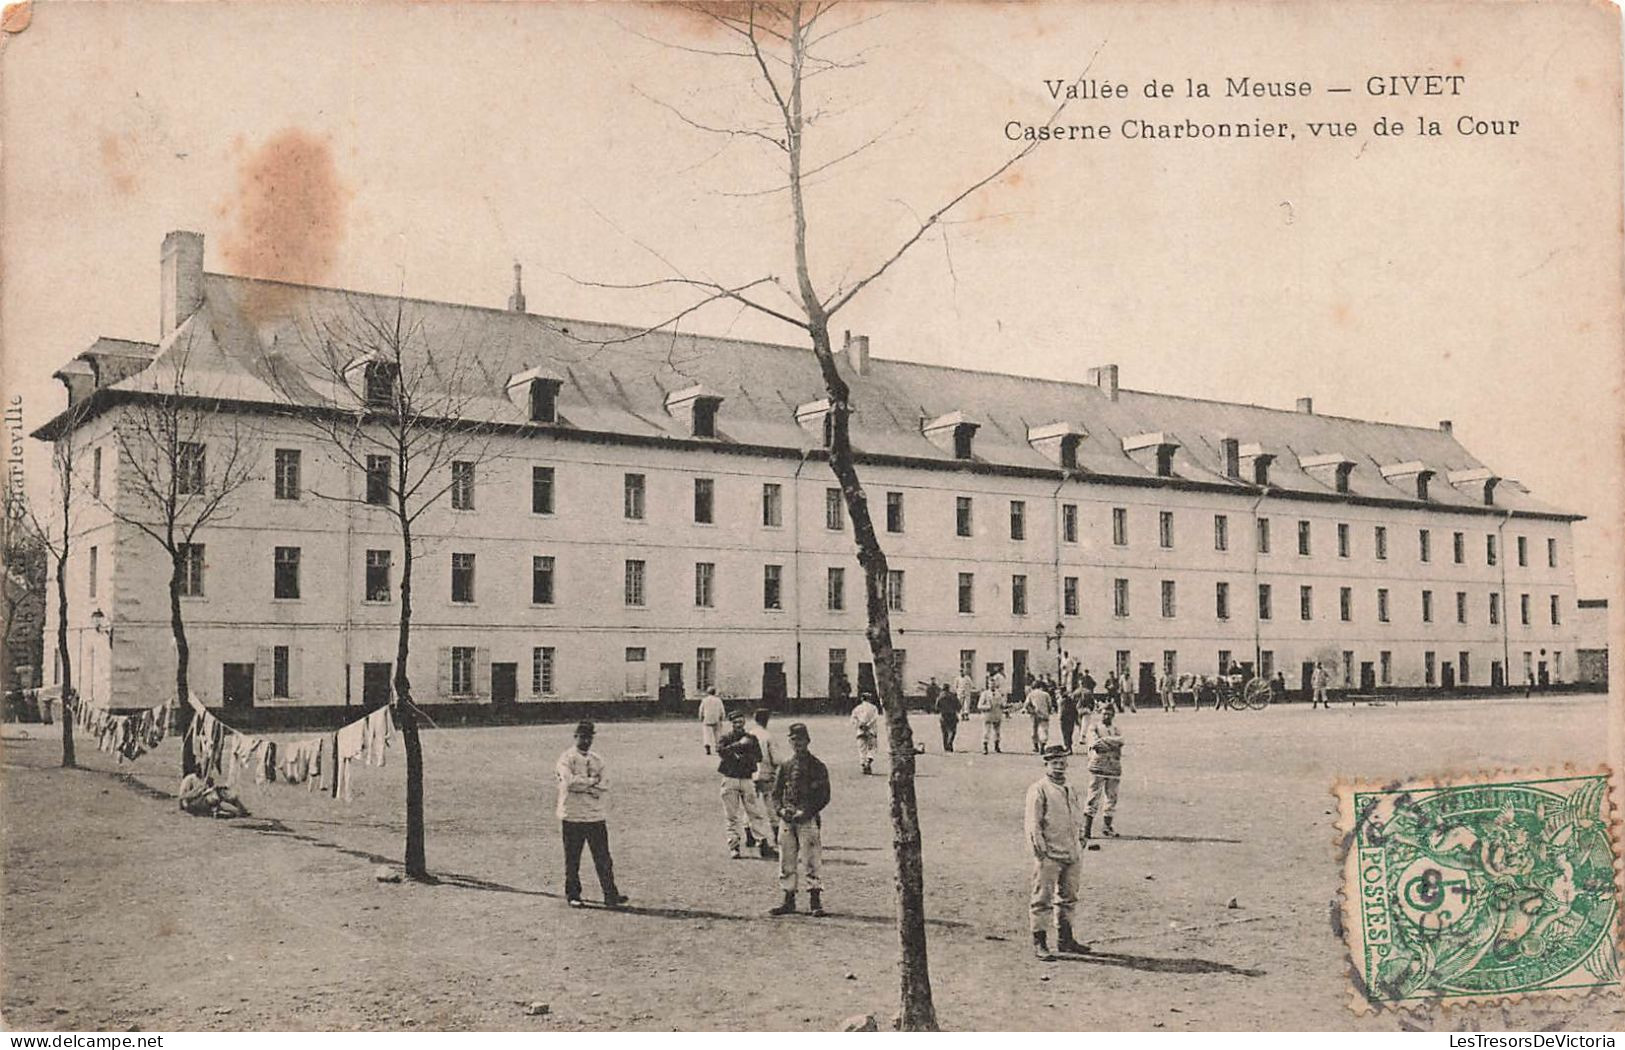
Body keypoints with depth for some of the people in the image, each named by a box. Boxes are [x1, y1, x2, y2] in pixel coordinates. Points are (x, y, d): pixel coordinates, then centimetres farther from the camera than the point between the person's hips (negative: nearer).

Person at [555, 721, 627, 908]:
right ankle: (572, 895, 15)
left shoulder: (598, 759, 13)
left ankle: (610, 894, 4)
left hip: (596, 816, 4)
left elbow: (605, 785, 2)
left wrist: (582, 785, -12)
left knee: (603, 858, 2)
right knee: (572, 859, 4)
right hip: (572, 816, -4)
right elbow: (570, 783, -19)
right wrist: (592, 781, -8)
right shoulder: (566, 758, -3)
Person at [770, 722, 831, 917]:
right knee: (786, 862, 7)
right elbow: (776, 793, 15)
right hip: (787, 819, 5)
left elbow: (824, 796, -3)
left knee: (810, 861, -7)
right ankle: (788, 901, 15)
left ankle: (815, 902, -1)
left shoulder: (817, 767, 0)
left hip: (808, 819, -5)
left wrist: (806, 811, -14)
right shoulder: (785, 767, 14)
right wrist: (781, 809, -5)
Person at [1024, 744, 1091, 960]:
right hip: (1050, 855, -7)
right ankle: (1039, 942, 4)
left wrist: (1080, 839, 17)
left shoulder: (1071, 789, 17)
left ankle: (1065, 939, 26)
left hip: (1073, 854, 7)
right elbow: (1032, 822, -11)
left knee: (1068, 898, 15)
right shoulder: (1039, 789, -7)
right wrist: (1040, 849, -17)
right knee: (1043, 899, -2)